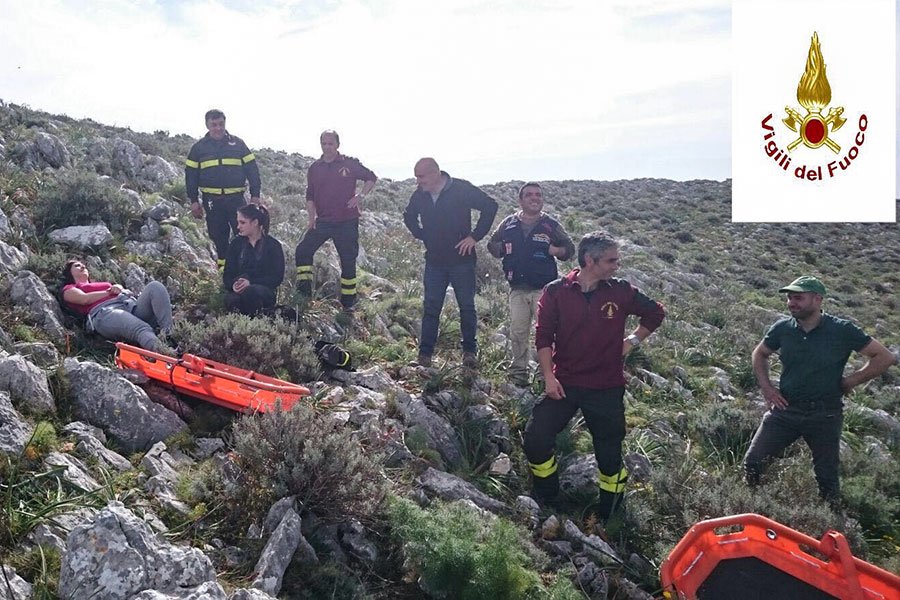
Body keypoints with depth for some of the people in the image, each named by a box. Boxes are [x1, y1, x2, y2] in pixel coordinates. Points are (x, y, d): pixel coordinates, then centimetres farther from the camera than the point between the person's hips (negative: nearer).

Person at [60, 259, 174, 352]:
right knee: (142, 329, -39)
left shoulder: (102, 283, 44)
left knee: (155, 286, -26)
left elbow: (125, 290, 28)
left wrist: (118, 287, 6)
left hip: (130, 305, 6)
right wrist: (109, 292, 11)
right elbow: (85, 299, 6)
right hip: (104, 312, -5)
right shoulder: (69, 289, 29)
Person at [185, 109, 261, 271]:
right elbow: (191, 175, 10)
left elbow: (252, 169, 6)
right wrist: (193, 201, 4)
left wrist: (255, 194, 0)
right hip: (212, 200, 1)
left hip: (236, 198, -1)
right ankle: (223, 266, 17)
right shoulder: (199, 148, 8)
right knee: (219, 235, 6)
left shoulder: (237, 144, 6)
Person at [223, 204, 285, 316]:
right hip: (238, 290, 2)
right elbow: (227, 274, 9)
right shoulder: (236, 244, 12)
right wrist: (233, 284, -17)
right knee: (231, 300, -33)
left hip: (265, 291, -2)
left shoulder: (273, 245, 1)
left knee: (250, 292, -37)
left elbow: (277, 277, -5)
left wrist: (251, 282, -19)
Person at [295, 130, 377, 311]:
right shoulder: (315, 168, 6)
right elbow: (310, 196, 11)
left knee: (348, 260, 4)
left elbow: (371, 178, 7)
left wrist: (360, 196, -7)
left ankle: (348, 302, 15)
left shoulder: (350, 164, -3)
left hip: (347, 222, -3)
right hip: (323, 221, 3)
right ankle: (304, 291, -2)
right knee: (303, 250, -10)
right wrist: (312, 218, 0)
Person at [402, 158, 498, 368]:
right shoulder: (420, 195, 1)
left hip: (462, 259, -3)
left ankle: (470, 351, 19)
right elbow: (409, 216, 21)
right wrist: (421, 235, 6)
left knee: (467, 307, 6)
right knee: (431, 307, 4)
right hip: (434, 262, 3)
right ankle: (425, 352, 11)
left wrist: (475, 236, -13)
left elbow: (490, 206, -10)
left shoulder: (462, 189, -13)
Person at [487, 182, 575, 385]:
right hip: (517, 290, 2)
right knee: (517, 333, 8)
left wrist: (556, 250, -12)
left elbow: (570, 248, 9)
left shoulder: (551, 225, 2)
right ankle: (518, 372, 20)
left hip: (544, 289, -2)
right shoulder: (509, 224, 6)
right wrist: (501, 249, -4)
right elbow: (492, 244, 17)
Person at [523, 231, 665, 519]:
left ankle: (609, 513, 34)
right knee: (535, 438, -7)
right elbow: (544, 336, -6)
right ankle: (545, 496, 21)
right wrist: (549, 377, -11)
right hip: (564, 383, 0)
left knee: (610, 452, 8)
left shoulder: (621, 292, -5)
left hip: (607, 389, 1)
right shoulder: (556, 292, -9)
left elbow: (655, 312, 12)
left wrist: (633, 340, 4)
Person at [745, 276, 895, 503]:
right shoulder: (782, 328, -2)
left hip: (824, 415, -2)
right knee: (752, 463, -3)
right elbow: (759, 354, 16)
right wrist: (766, 387, 4)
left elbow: (885, 357, -4)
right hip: (785, 409, 2)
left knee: (827, 477, 11)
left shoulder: (842, 331, -10)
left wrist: (850, 381, -8)